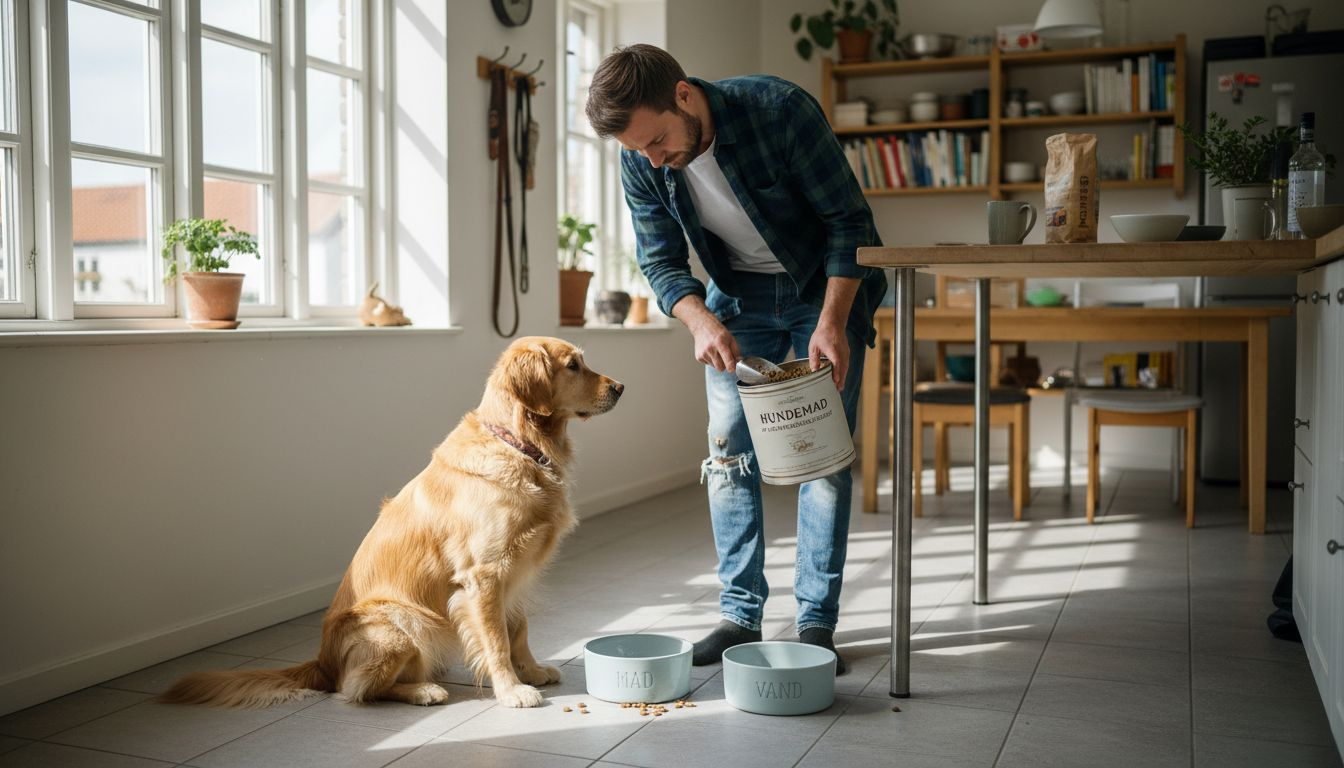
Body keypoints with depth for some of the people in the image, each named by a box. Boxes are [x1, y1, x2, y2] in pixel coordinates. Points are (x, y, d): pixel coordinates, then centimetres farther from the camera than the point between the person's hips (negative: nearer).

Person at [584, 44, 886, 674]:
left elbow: (848, 218, -21)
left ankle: (817, 621, 4)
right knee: (730, 452, -1)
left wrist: (832, 323, -28)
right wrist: (702, 321, -27)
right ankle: (739, 615, 9)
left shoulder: (780, 109, -29)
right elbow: (662, 261, -7)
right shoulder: (640, 162, -16)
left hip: (824, 287, -3)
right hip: (737, 297, 4)